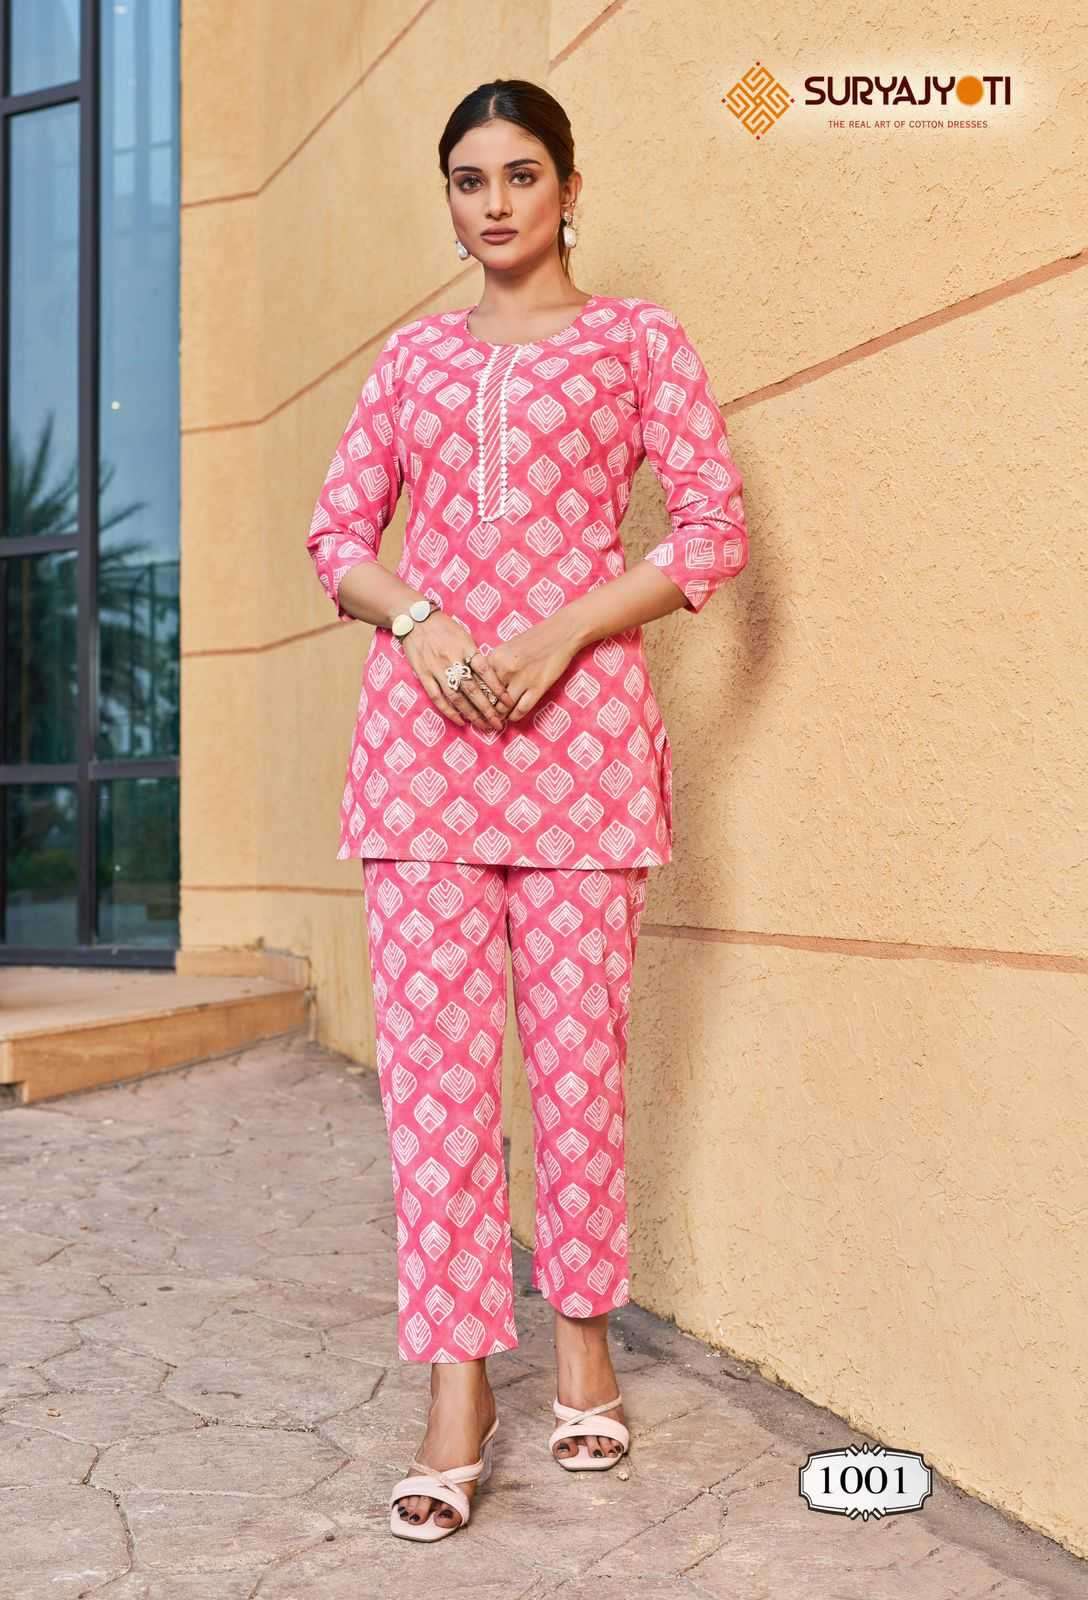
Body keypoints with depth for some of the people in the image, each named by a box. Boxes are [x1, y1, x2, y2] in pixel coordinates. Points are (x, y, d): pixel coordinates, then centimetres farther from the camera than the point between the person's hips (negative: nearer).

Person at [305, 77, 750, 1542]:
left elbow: (715, 531, 0)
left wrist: (557, 639, -11)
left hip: (580, 725, -2)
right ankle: (457, 1396, 2)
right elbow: (337, 533, 14)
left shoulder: (637, 337, 9)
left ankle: (584, 1341, 21)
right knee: (432, 1052, -3)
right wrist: (420, 622, -7)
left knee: (577, 1048, 2)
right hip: (419, 721, 3)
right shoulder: (416, 354, 17)